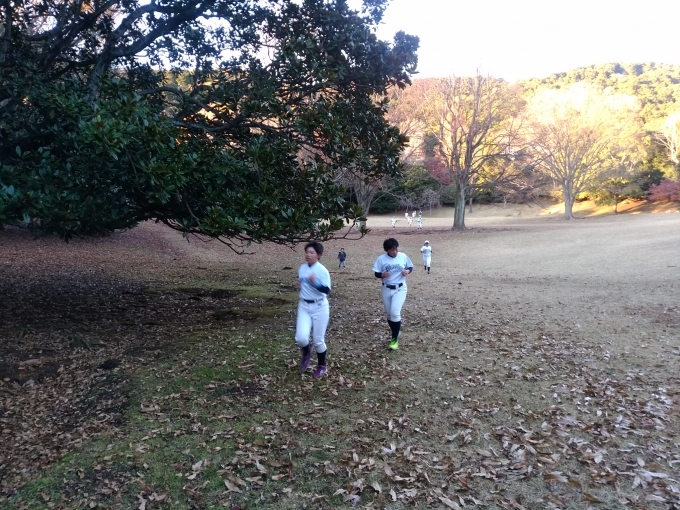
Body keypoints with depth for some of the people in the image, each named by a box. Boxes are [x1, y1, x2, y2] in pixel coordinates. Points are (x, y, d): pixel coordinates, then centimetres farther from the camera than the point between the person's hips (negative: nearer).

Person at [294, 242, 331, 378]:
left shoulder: (322, 270, -16)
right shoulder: (302, 268, 3)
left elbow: (327, 290, -22)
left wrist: (316, 283, -37)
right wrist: (298, 285, -1)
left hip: (320, 307, -4)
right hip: (304, 306, 4)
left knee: (318, 340, 4)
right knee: (301, 338, -9)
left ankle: (322, 366, 28)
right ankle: (306, 353, 26)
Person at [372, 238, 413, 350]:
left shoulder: (403, 257, -4)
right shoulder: (381, 259, -6)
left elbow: (410, 267, 9)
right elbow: (376, 273, -3)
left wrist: (407, 271, -13)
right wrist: (383, 275, -24)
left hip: (400, 288, -2)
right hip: (387, 289, 2)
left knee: (395, 312, -17)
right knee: (389, 314, 12)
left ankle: (395, 339, -3)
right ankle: (395, 332, 38)